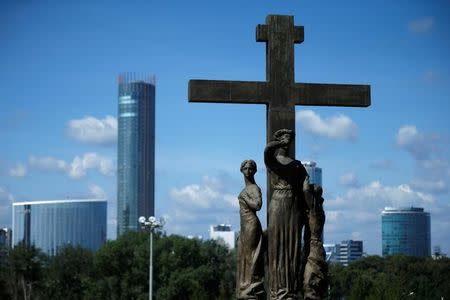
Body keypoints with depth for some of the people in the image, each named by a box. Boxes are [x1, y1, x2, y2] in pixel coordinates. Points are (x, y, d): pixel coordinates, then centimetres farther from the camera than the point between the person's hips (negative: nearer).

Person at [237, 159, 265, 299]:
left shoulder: (254, 188, -11)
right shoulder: (246, 188, 16)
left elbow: (258, 205, -28)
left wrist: (244, 197, -15)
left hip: (251, 225, -10)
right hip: (245, 225, 10)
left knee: (250, 257, -10)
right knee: (245, 258, 8)